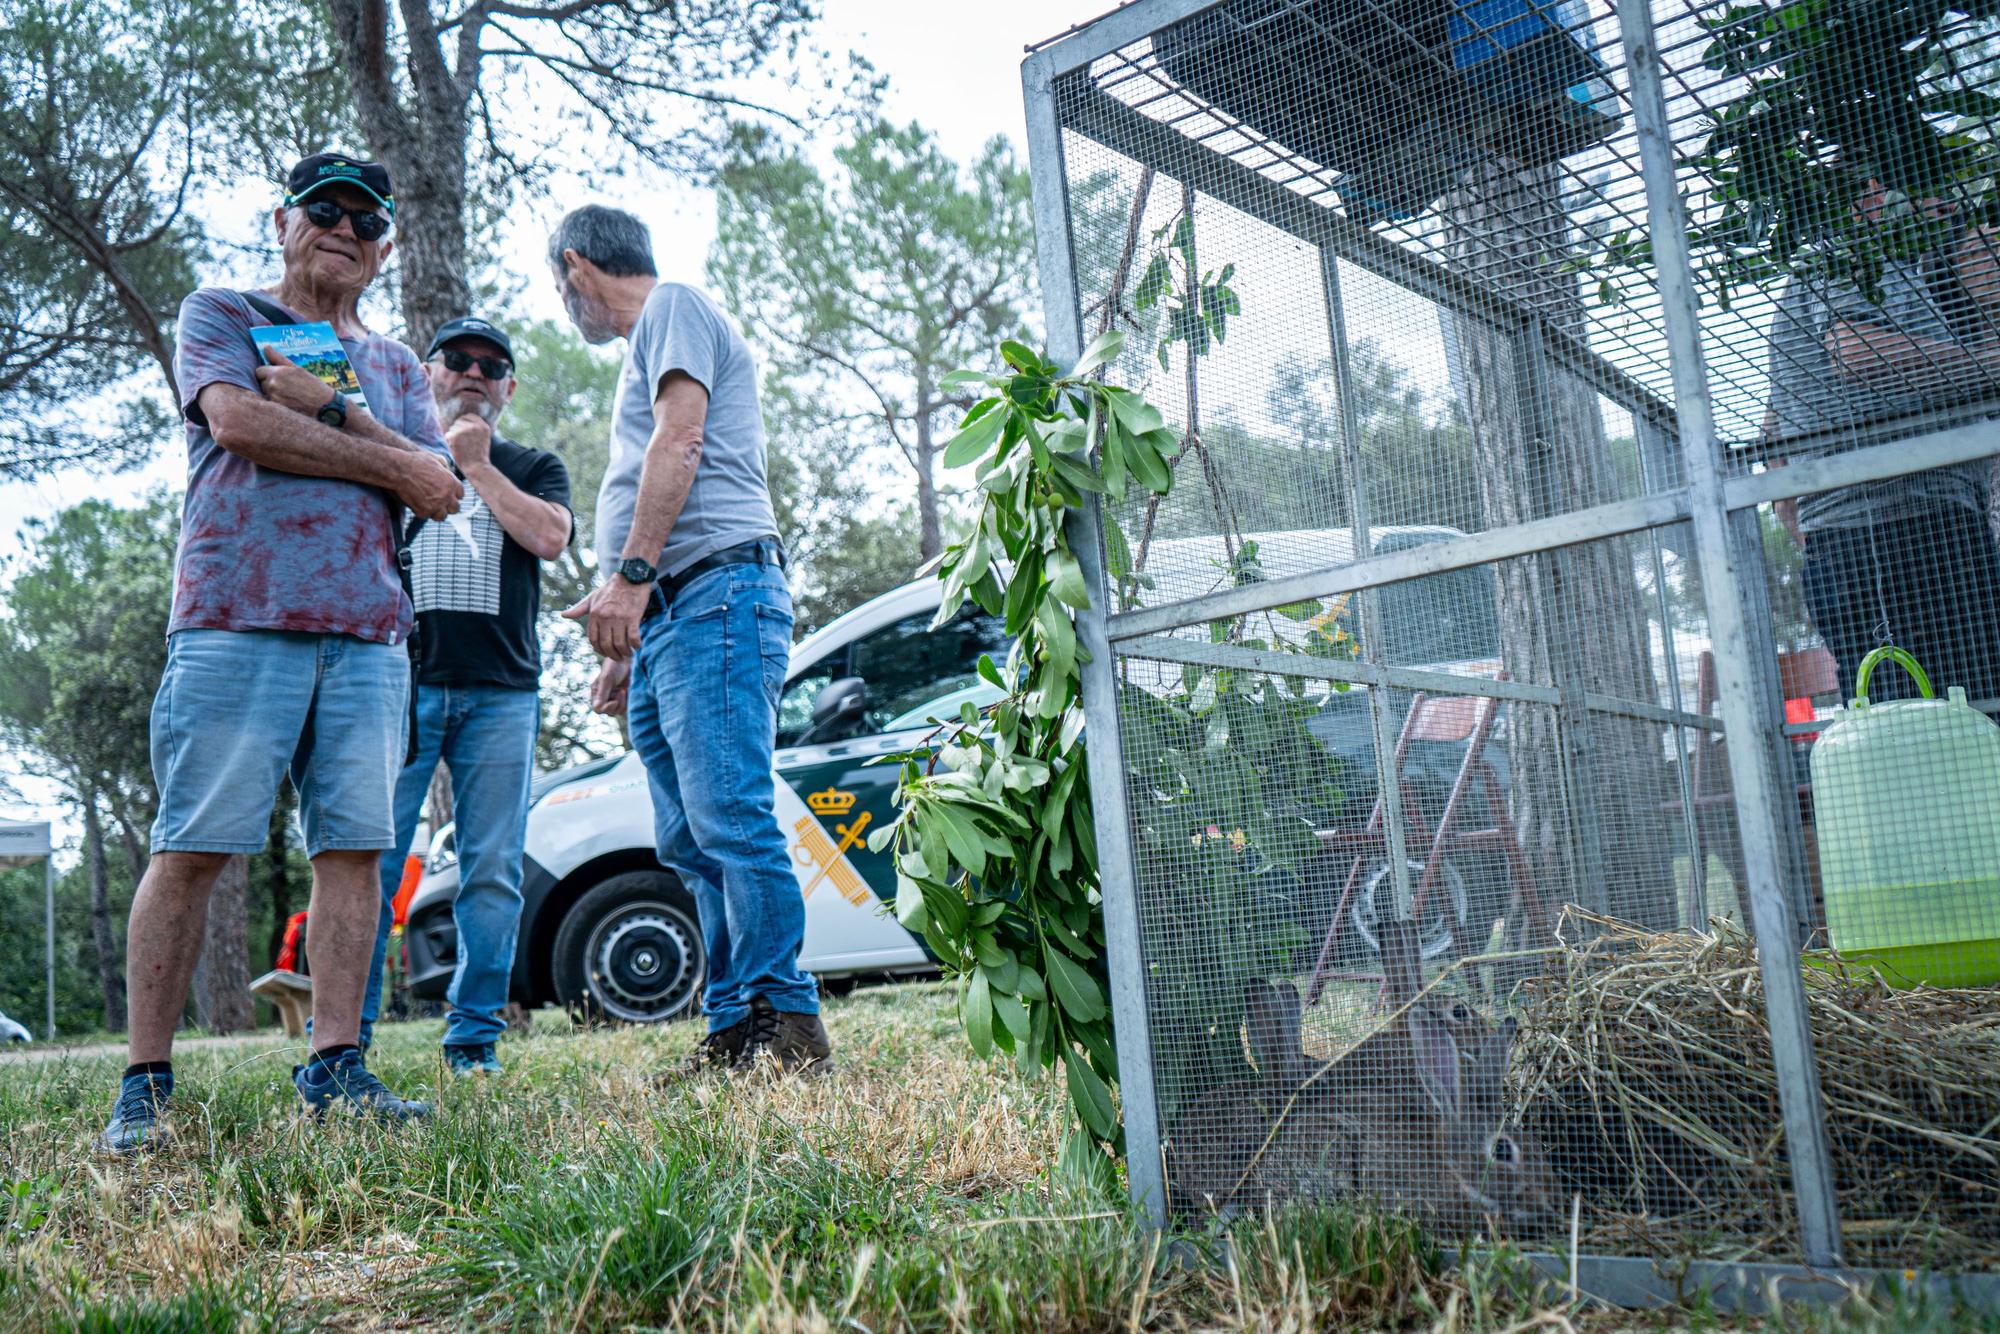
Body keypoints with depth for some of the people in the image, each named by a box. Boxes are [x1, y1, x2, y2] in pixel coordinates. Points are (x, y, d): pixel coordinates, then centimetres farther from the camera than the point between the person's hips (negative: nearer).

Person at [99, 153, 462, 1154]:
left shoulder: (396, 367, 24)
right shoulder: (217, 316, 15)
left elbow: (440, 494, 8)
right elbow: (239, 419, -7)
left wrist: (332, 409, -2)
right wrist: (388, 462, -1)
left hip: (368, 633, 4)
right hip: (236, 619, -4)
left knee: (353, 846, -2)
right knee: (192, 848, -6)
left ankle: (334, 1069, 3)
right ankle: (144, 1086, 0)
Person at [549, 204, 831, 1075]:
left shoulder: (674, 306, 5)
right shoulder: (647, 349, 32)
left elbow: (680, 439, -12)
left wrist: (631, 577, -21)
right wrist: (629, 646, 26)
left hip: (717, 597, -10)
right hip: (669, 614, 10)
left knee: (729, 820, -16)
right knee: (690, 843, 5)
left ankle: (787, 1023, -14)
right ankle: (734, 1031, 6)